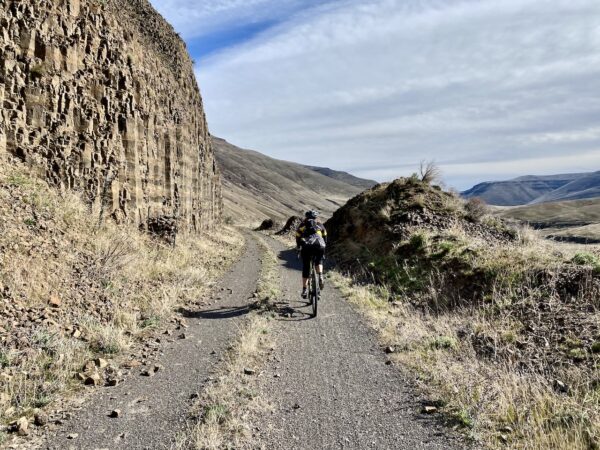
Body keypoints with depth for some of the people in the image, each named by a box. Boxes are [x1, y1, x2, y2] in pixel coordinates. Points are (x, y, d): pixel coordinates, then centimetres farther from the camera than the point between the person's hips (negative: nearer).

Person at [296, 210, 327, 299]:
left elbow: (298, 238, 27)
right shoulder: (320, 225, 27)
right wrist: (323, 250, 40)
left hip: (306, 247, -1)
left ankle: (304, 290, 10)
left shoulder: (302, 225, 25)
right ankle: (320, 277, 4)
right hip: (319, 246, 1)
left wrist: (299, 249, 40)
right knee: (319, 261, 29)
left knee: (306, 268, 13)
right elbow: (325, 237, 29)